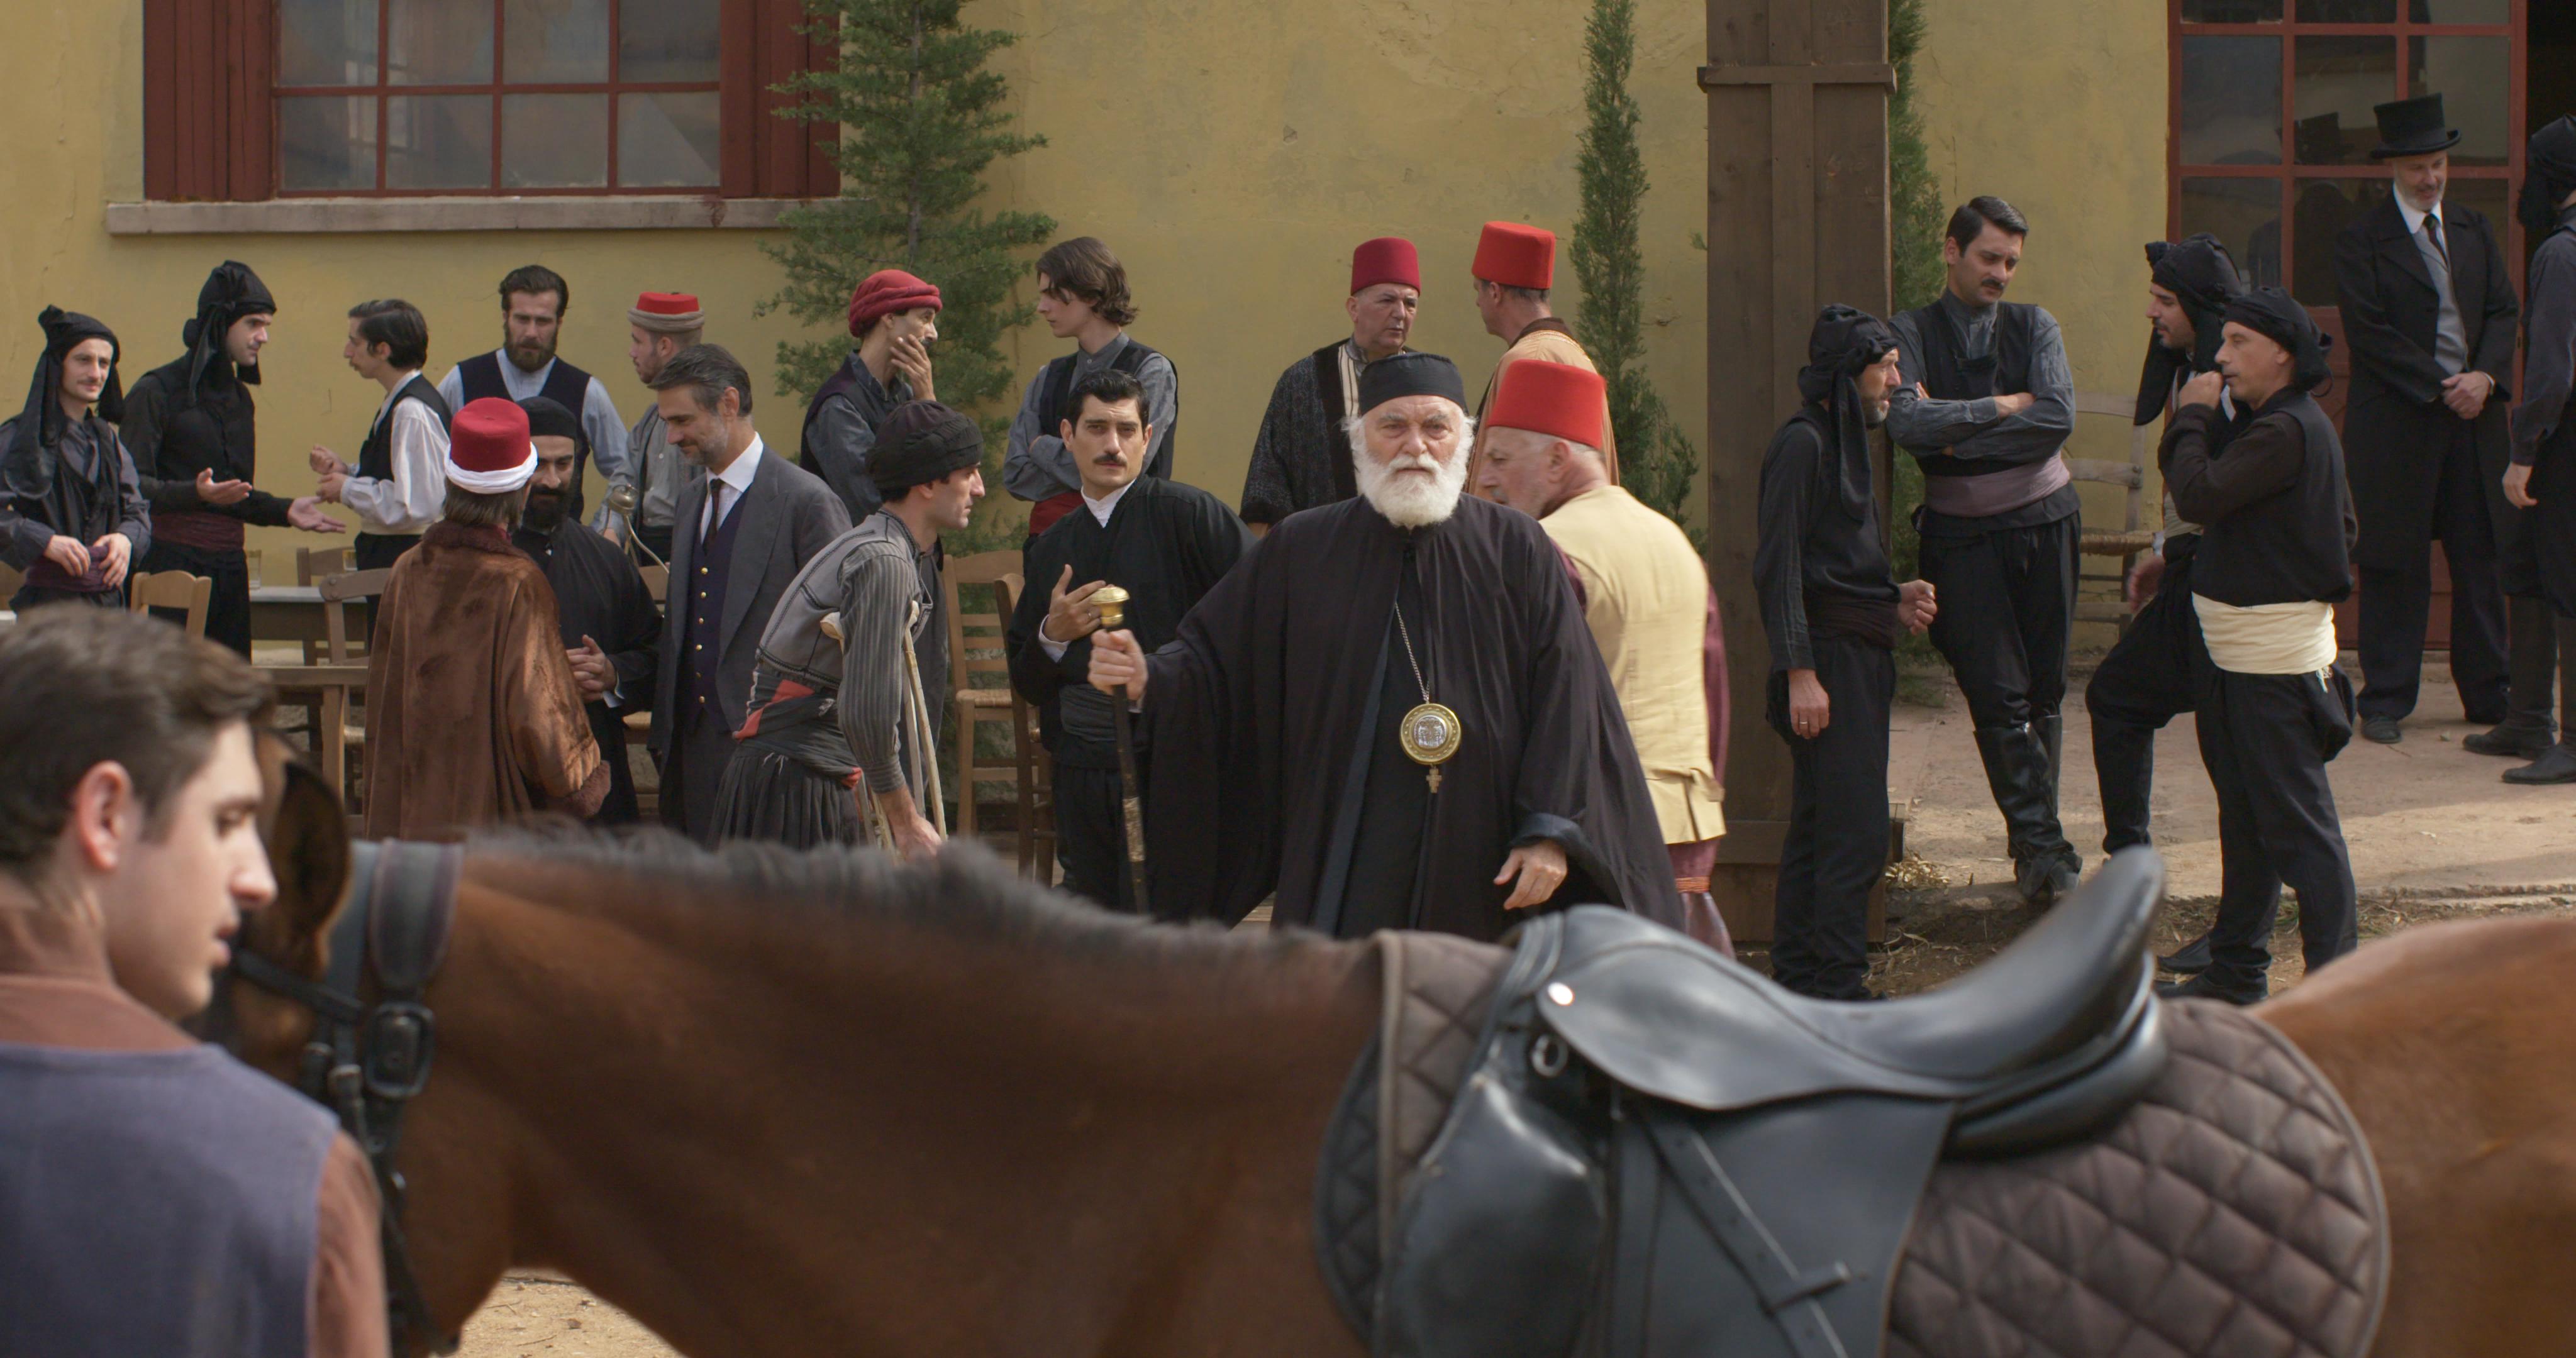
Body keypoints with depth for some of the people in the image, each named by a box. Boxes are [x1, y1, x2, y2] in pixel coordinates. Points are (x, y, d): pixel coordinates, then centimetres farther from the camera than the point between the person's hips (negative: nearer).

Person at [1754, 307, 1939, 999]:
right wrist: (1800, 673, -21)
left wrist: (1895, 599, 6)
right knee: (1856, 832, -10)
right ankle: (1836, 986, -7)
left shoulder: (1843, 443, 17)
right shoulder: (1803, 444, -12)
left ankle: (1799, 978, 17)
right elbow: (1779, 567, -17)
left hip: (1861, 658, 10)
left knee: (1818, 827, 12)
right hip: (1829, 659, -10)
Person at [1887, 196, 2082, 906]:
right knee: (1998, 693, -9)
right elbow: (1908, 424, -18)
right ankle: (2043, 846, -10)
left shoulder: (2033, 327, 7)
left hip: (2043, 521, 2)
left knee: (2043, 689, 6)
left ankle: (2035, 845, 15)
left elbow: (2059, 418, -10)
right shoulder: (1912, 334, 0)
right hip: (1962, 534, -2)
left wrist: (1956, 432, -12)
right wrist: (2004, 407, -12)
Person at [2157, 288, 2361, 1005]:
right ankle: (2237, 969, 27)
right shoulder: (2292, 426, 14)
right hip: (2246, 659, 11)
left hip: (2276, 665, -11)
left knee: (2297, 824, -8)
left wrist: (2191, 418, -11)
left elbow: (2199, 495, -26)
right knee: (2248, 818, 18)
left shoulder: (2287, 433, -19)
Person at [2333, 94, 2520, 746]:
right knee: (2395, 567, 0)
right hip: (2397, 424, -4)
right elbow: (2369, 332, -10)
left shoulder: (2474, 230, 13)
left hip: (2474, 418, 4)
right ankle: (2386, 701, 7)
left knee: (2481, 559, 7)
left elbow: (2504, 312, 10)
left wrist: (2485, 377, -9)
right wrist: (2440, 387, -15)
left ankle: (2489, 694, 15)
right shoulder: (2361, 241, -3)